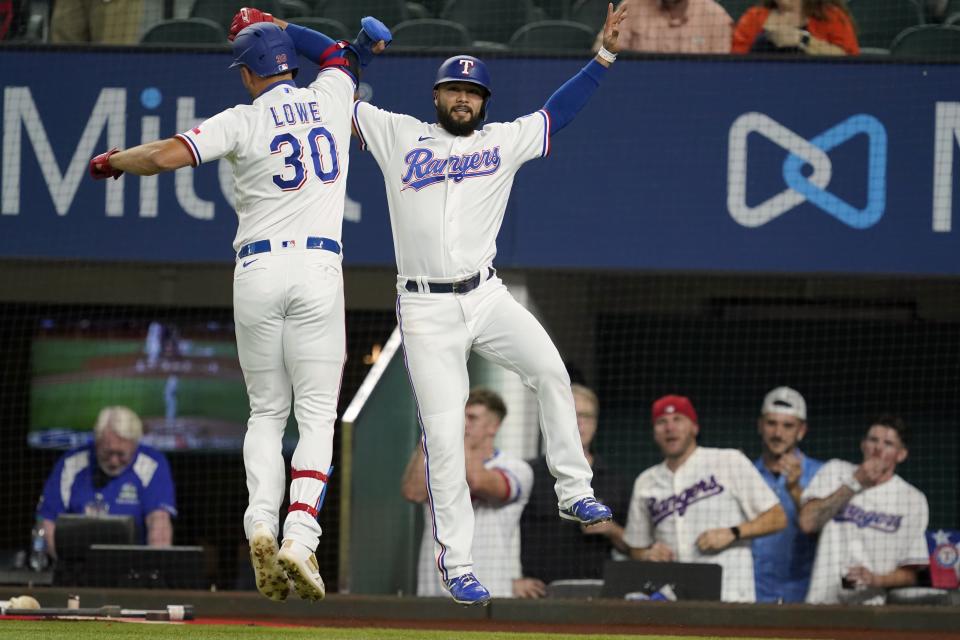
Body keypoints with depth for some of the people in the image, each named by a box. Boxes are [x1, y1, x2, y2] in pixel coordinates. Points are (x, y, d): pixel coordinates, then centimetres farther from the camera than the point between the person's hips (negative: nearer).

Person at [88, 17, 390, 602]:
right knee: (316, 416, 1)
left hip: (257, 271, 0)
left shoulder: (243, 121, -1)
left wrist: (111, 162, 8)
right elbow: (344, 53, 32)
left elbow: (166, 156, -11)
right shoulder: (330, 95, 7)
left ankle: (261, 525, -9)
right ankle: (300, 536, -19)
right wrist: (268, 28, 42)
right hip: (319, 269, 0)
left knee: (266, 412, 13)